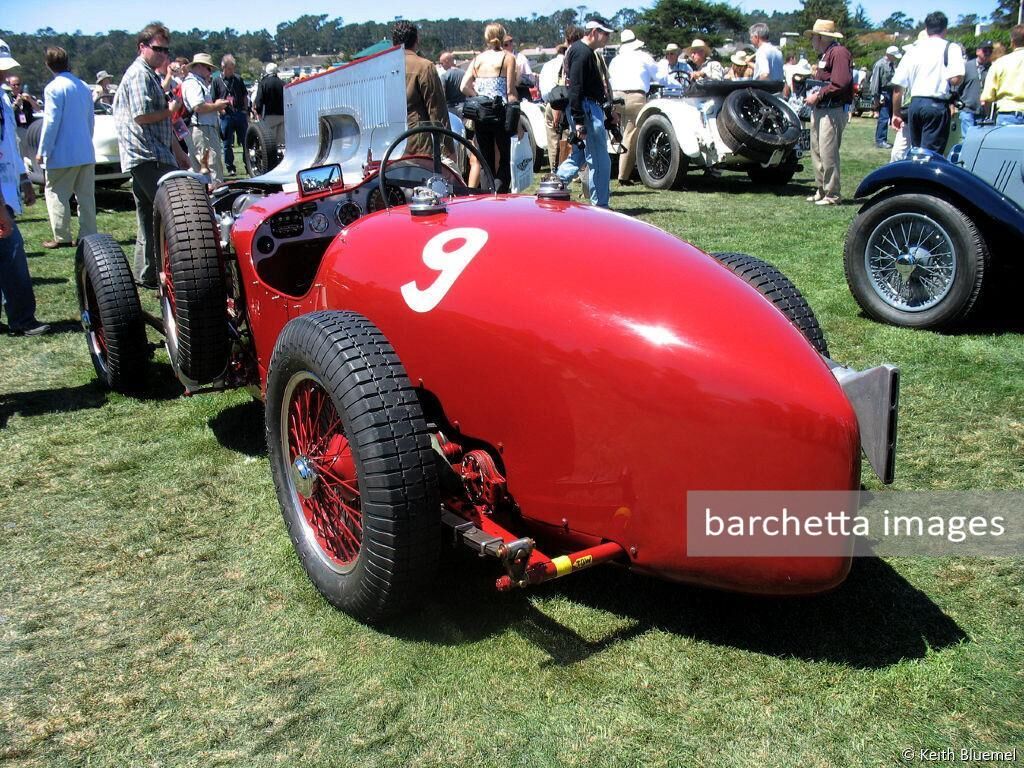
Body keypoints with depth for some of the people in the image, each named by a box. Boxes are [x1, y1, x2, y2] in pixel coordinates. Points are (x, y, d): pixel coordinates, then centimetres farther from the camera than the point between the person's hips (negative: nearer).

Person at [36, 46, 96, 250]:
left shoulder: (54, 88, -12)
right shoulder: (84, 87, 9)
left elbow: (51, 122, -14)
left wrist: (42, 151, -7)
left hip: (62, 154, -6)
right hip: (86, 153, 6)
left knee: (56, 194, 3)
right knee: (86, 195, 8)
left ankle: (62, 237, 2)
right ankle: (88, 235, 9)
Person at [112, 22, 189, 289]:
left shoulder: (149, 75, 23)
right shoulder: (140, 75, -9)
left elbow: (159, 123, 27)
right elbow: (142, 116, -19)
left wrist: (176, 150, 26)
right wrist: (171, 110, -5)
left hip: (145, 158, 11)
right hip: (149, 157, -11)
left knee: (150, 220, 12)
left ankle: (146, 276, 17)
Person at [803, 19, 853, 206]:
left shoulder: (839, 52, -12)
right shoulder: (824, 55, 21)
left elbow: (840, 84, -21)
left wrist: (818, 95, -17)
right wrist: (813, 95, 8)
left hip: (833, 111, -11)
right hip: (819, 110, 11)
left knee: (828, 154, -9)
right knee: (817, 152, 14)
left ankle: (832, 195, -4)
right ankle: (821, 190, 23)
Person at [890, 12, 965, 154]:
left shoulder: (914, 50, 13)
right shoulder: (951, 48, 1)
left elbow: (898, 86, 12)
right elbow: (955, 79, -14)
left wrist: (896, 113, 20)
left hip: (914, 104, 5)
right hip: (937, 105, -5)